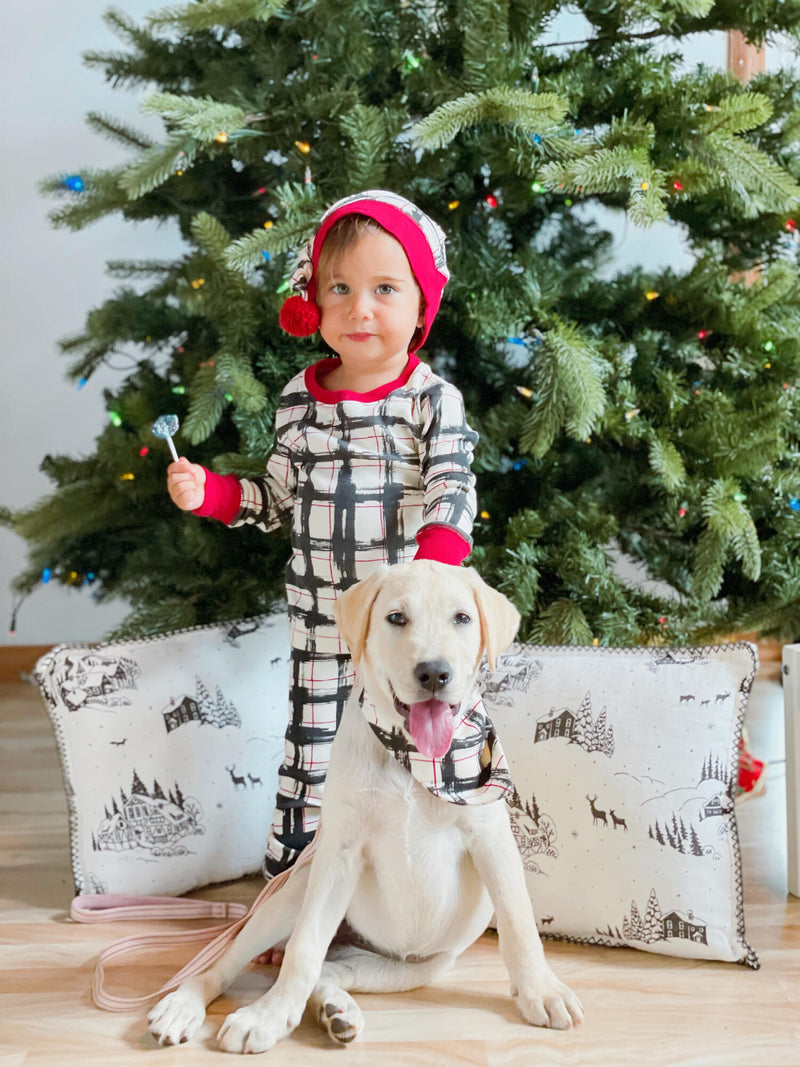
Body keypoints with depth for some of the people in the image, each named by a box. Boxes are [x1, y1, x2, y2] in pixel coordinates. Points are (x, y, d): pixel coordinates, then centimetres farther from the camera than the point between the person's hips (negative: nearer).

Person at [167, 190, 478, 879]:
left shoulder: (433, 399, -7)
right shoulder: (301, 398, 4)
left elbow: (453, 494, -13)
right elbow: (279, 500, 13)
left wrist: (428, 573, -30)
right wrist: (208, 491, 0)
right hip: (319, 614, 3)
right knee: (312, 744, 10)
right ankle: (288, 879, 23)